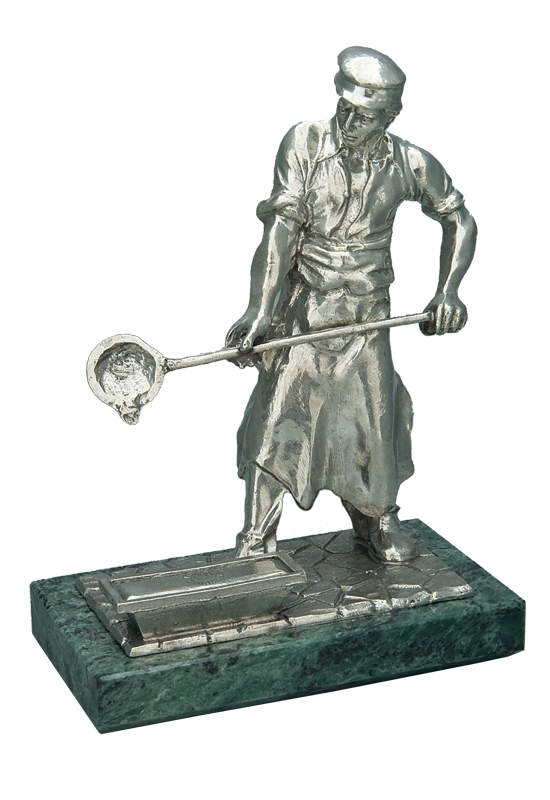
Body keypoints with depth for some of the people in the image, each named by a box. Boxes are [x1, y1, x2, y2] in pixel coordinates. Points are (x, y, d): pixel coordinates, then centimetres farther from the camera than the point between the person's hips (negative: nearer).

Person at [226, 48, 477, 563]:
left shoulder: (408, 164, -3)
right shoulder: (304, 143, -7)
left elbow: (459, 221, 11)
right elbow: (281, 228, -13)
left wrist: (448, 290, -1)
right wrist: (259, 311, -20)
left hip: (367, 315, 1)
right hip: (301, 308, -1)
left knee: (371, 420, 6)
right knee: (276, 421, -2)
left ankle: (378, 524, 31)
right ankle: (255, 542, 11)